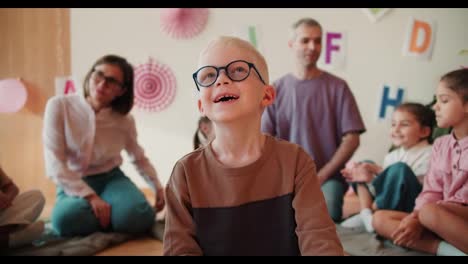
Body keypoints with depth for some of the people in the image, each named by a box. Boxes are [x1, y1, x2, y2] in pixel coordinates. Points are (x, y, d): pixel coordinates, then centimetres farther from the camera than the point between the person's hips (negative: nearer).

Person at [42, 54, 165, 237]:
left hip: (111, 179, 1)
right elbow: (55, 163, -19)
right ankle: (113, 214, -5)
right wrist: (90, 196, -26)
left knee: (140, 217, -30)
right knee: (66, 219, -37)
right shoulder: (59, 106, -15)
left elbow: (139, 158, 14)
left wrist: (157, 187, 5)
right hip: (74, 184, -1)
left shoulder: (125, 120, -5)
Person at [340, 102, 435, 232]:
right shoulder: (392, 156, 13)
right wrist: (370, 178, -13)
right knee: (365, 164, 7)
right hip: (386, 204, 7)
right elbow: (388, 187, 8)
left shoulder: (428, 154, -8)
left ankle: (373, 211, -13)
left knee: (400, 169, -32)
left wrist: (380, 171, -18)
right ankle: (365, 213, -11)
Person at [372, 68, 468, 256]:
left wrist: (419, 217, -21)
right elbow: (431, 192, 4)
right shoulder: (440, 145, 11)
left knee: (430, 212, -37)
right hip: (448, 219, 8)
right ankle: (448, 248, -22)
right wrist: (415, 219, -15)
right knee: (380, 218, -8)